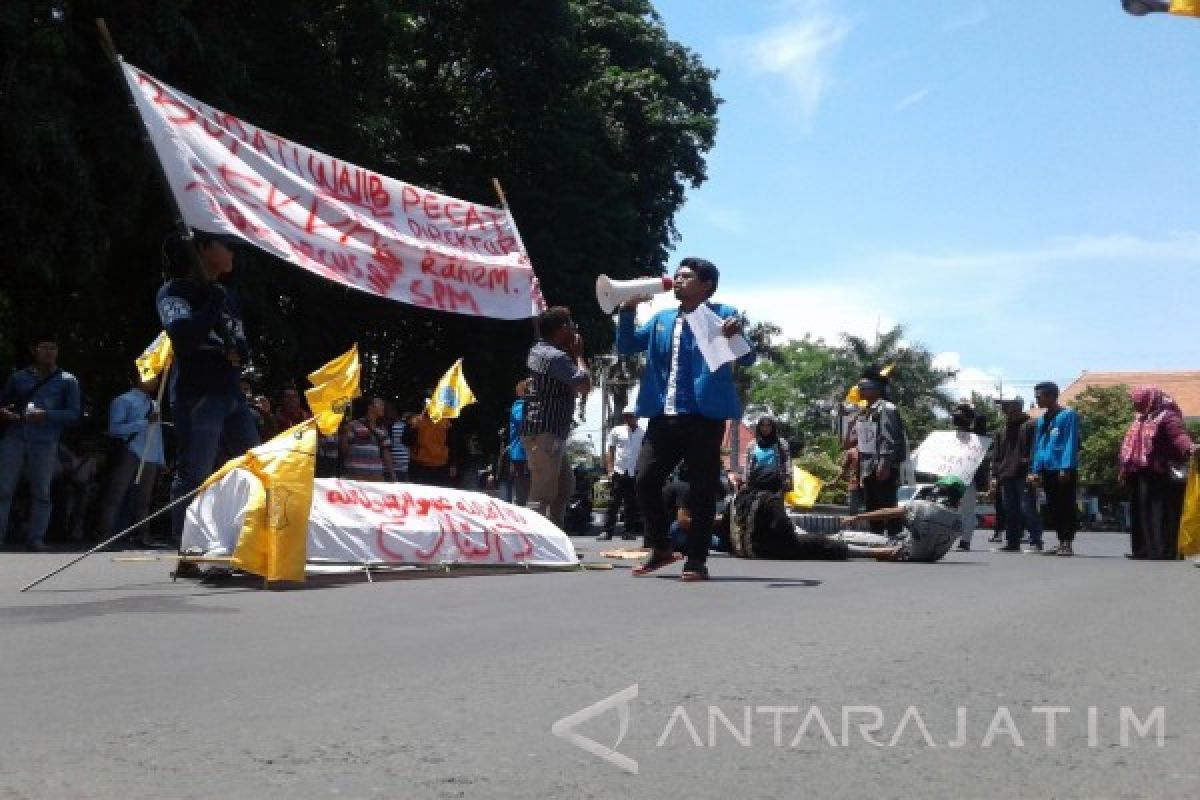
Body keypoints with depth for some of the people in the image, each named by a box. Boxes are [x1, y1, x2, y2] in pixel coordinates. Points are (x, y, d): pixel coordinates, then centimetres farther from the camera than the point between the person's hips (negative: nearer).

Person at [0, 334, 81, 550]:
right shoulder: (18, 377, 18)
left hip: (45, 443, -1)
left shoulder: (67, 381, 11)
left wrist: (46, 415, -12)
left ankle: (35, 539, 4)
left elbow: (74, 414, 3)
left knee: (41, 492, -1)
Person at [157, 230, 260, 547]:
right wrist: (214, 304, -6)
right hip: (196, 397, -7)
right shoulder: (175, 291, 1)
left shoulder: (229, 298, 22)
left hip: (232, 395, 7)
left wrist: (239, 352, 0)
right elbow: (183, 335, -17)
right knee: (193, 476, -12)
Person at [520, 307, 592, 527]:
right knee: (543, 493, -13)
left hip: (549, 433, 10)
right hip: (545, 433, -10)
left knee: (565, 484, 18)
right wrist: (578, 354, -3)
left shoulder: (539, 350, 15)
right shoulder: (556, 356, -14)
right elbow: (584, 385, -16)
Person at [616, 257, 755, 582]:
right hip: (663, 417, 5)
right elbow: (626, 346, 16)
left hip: (704, 417, -5)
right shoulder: (662, 319, 18)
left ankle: (696, 560, 5)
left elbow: (747, 359, -5)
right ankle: (660, 548, 14)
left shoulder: (722, 315, 2)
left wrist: (737, 335, -27)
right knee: (646, 480, -1)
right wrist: (629, 308, 3)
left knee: (702, 489, -1)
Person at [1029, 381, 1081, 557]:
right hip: (1047, 470, 7)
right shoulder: (1041, 420, 18)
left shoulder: (1068, 415, -4)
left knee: (1066, 507, -5)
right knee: (1054, 508, 9)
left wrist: (1066, 467, -17)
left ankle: (1068, 543, -3)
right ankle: (1061, 542, 14)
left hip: (1064, 470, -7)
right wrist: (1036, 470, 10)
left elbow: (1070, 443, -11)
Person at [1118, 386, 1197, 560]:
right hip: (1138, 475, 9)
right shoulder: (1140, 419, 20)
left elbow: (1179, 435, -24)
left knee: (1159, 512, -11)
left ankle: (1162, 550, -10)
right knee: (1140, 512, 10)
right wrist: (1125, 469, 28)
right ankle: (1143, 550, 15)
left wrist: (1190, 447, -44)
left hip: (1156, 475, -9)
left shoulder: (1166, 417, -8)